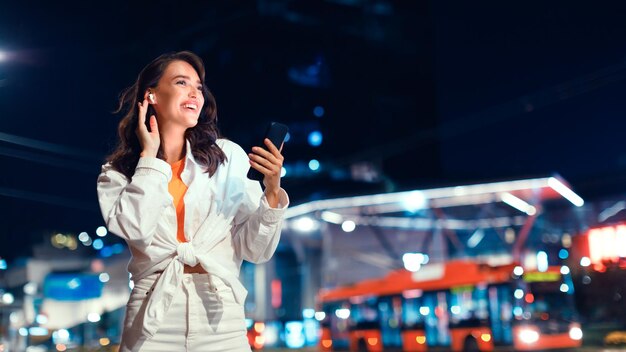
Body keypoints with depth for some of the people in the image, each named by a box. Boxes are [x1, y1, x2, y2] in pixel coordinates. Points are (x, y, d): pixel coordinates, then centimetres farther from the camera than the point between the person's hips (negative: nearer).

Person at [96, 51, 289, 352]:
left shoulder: (229, 158, 2)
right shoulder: (119, 171, 4)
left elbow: (255, 250, 1)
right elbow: (135, 230, -15)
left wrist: (272, 191, -13)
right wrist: (149, 156, -6)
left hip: (221, 318, 1)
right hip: (153, 320, 0)